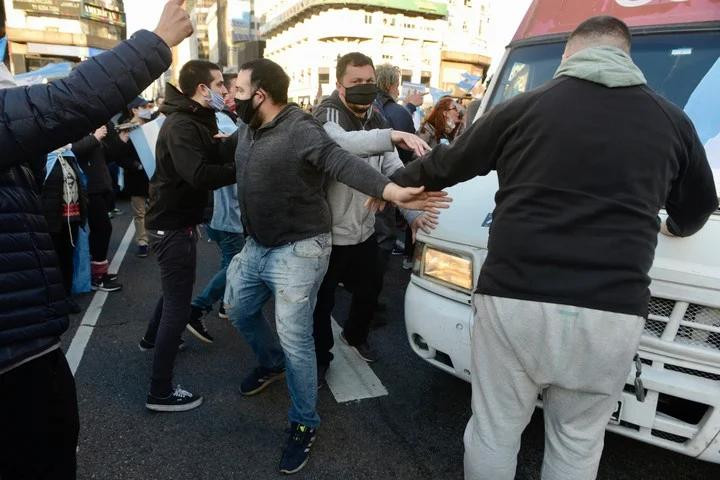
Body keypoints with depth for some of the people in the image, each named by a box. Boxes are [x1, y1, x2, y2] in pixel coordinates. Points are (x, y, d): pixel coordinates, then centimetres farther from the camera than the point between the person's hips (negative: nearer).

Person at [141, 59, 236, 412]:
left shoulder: (196, 120, 12)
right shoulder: (181, 125, -22)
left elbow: (211, 156, 5)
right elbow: (199, 175, -36)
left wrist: (228, 146, -10)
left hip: (177, 219, 11)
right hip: (173, 224, -11)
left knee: (175, 289, 29)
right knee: (178, 305, -5)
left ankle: (153, 338, 53)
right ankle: (160, 392, 4)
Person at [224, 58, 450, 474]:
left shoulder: (300, 129, -20)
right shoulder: (249, 131, 7)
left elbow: (344, 164, -34)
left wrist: (393, 192, -47)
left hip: (297, 251, -9)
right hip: (256, 246, 9)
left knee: (295, 340, -4)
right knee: (239, 310, 24)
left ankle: (305, 425, 17)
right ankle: (272, 364, 52)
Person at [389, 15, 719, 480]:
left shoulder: (523, 109, 4)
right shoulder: (672, 120, 10)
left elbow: (446, 164, 16)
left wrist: (397, 181, 36)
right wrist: (674, 225, 49)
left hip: (515, 301, -1)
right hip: (612, 313, 2)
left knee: (493, 433, 17)